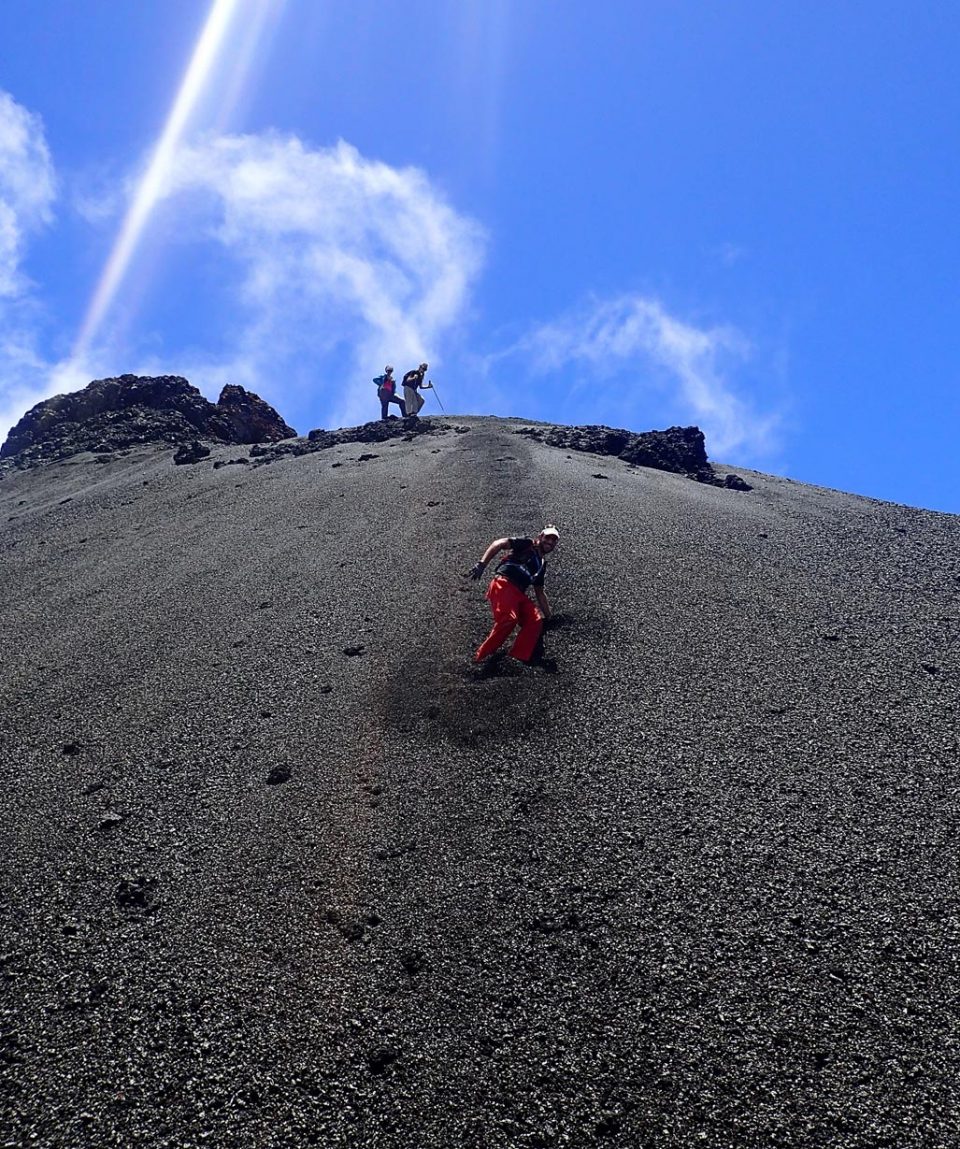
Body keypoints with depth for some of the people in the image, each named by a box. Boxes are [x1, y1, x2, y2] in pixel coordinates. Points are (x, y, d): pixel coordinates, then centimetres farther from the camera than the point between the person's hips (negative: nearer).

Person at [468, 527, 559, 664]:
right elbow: (498, 543, -4)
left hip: (519, 594, 8)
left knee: (535, 621, -10)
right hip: (503, 586, -8)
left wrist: (548, 616, 28)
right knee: (508, 619, -29)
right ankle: (481, 657, -25)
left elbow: (540, 593, 33)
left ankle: (520, 658, -13)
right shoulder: (527, 545, 9)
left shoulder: (541, 564, 29)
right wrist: (481, 565, -16)